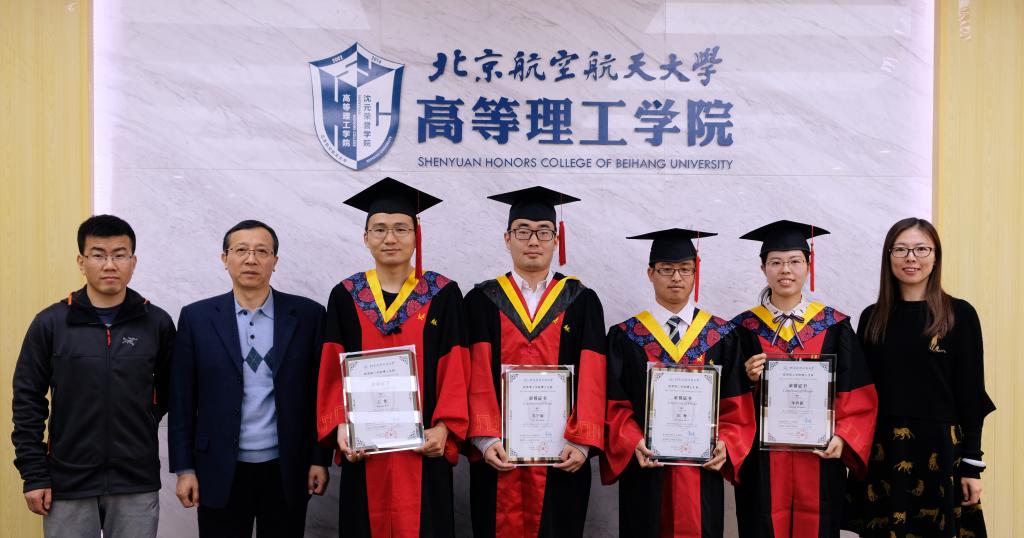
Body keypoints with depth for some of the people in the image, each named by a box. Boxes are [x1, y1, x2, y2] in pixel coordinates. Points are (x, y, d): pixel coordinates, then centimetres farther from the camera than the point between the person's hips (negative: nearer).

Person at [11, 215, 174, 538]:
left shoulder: (157, 323, -1)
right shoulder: (50, 323, -2)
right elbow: (28, 400, 0)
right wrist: (34, 474, -2)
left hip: (137, 483, 0)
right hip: (67, 482, 0)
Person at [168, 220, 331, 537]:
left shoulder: (308, 315, 0)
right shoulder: (197, 318, 1)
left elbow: (320, 392, 2)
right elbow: (182, 401, 2)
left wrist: (320, 460, 0)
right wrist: (184, 468, 0)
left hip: (287, 471, 0)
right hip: (221, 472, 0)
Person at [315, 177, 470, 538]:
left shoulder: (443, 294, 2)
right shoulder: (345, 297, 6)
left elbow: (455, 370, -2)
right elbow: (333, 373, 4)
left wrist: (443, 428, -13)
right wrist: (340, 427, -10)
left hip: (423, 449, -1)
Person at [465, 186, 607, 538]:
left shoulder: (582, 302, 6)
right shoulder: (482, 300, 6)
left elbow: (591, 378, -2)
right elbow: (478, 375, -3)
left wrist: (581, 442, -13)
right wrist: (485, 438, -15)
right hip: (499, 456, 0)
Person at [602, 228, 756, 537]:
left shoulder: (722, 336, 6)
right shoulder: (625, 337, 2)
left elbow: (736, 407, 3)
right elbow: (615, 407, -2)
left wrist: (726, 444, -13)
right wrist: (634, 444, -17)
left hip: (703, 472, 1)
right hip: (645, 472, -1)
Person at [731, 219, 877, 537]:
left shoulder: (835, 326, 3)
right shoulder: (745, 328, 2)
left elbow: (858, 396, 1)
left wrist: (843, 438, -13)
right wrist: (748, 379, -17)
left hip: (818, 459, 1)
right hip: (761, 461, 0)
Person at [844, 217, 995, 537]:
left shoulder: (960, 315, -2)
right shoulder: (872, 318, 5)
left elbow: (970, 394, -3)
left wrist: (972, 465, -5)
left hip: (940, 448, -2)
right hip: (881, 450, 2)